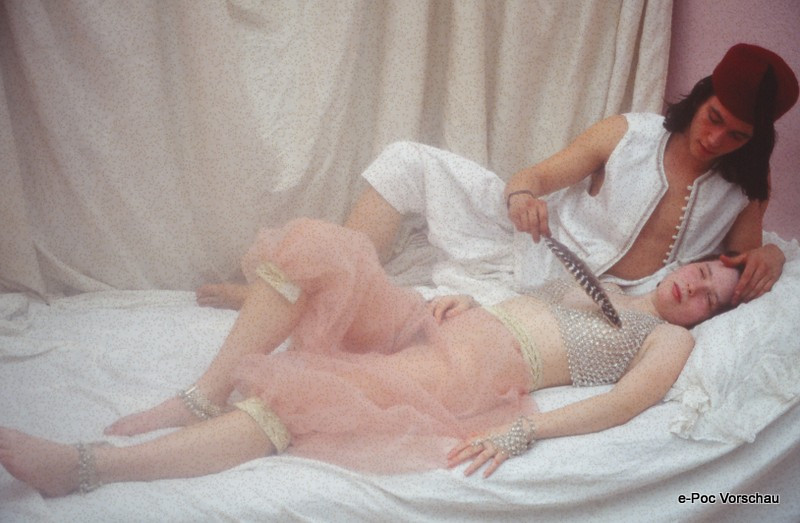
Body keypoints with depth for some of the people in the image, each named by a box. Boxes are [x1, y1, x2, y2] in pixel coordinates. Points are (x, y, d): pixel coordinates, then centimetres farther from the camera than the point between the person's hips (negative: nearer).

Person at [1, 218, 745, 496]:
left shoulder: (670, 338, 11)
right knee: (316, 248, -20)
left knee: (293, 404, -27)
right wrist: (459, 298, 6)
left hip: (481, 369, -6)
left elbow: (623, 402, -7)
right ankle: (204, 396, -20)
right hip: (440, 326, 6)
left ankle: (86, 465, -32)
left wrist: (522, 431, -23)